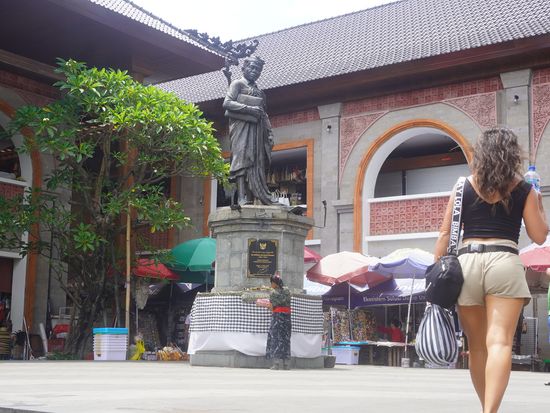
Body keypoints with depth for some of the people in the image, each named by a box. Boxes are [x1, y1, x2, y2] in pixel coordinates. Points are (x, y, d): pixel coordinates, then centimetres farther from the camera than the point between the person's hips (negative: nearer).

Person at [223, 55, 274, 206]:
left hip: (256, 128, 7)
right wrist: (249, 108, -13)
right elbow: (227, 103, -6)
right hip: (241, 125, -7)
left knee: (257, 162, -4)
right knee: (242, 159, -16)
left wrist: (270, 133, 11)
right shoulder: (238, 84, 7)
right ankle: (242, 197, -24)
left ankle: (252, 197, -9)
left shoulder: (260, 92, 26)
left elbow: (264, 115, 24)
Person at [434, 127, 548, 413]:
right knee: (499, 342, -10)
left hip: (466, 262, 2)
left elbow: (445, 234, 7)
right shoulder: (523, 189, 7)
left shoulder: (464, 186, 10)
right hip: (504, 262, -2)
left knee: (477, 345, 13)